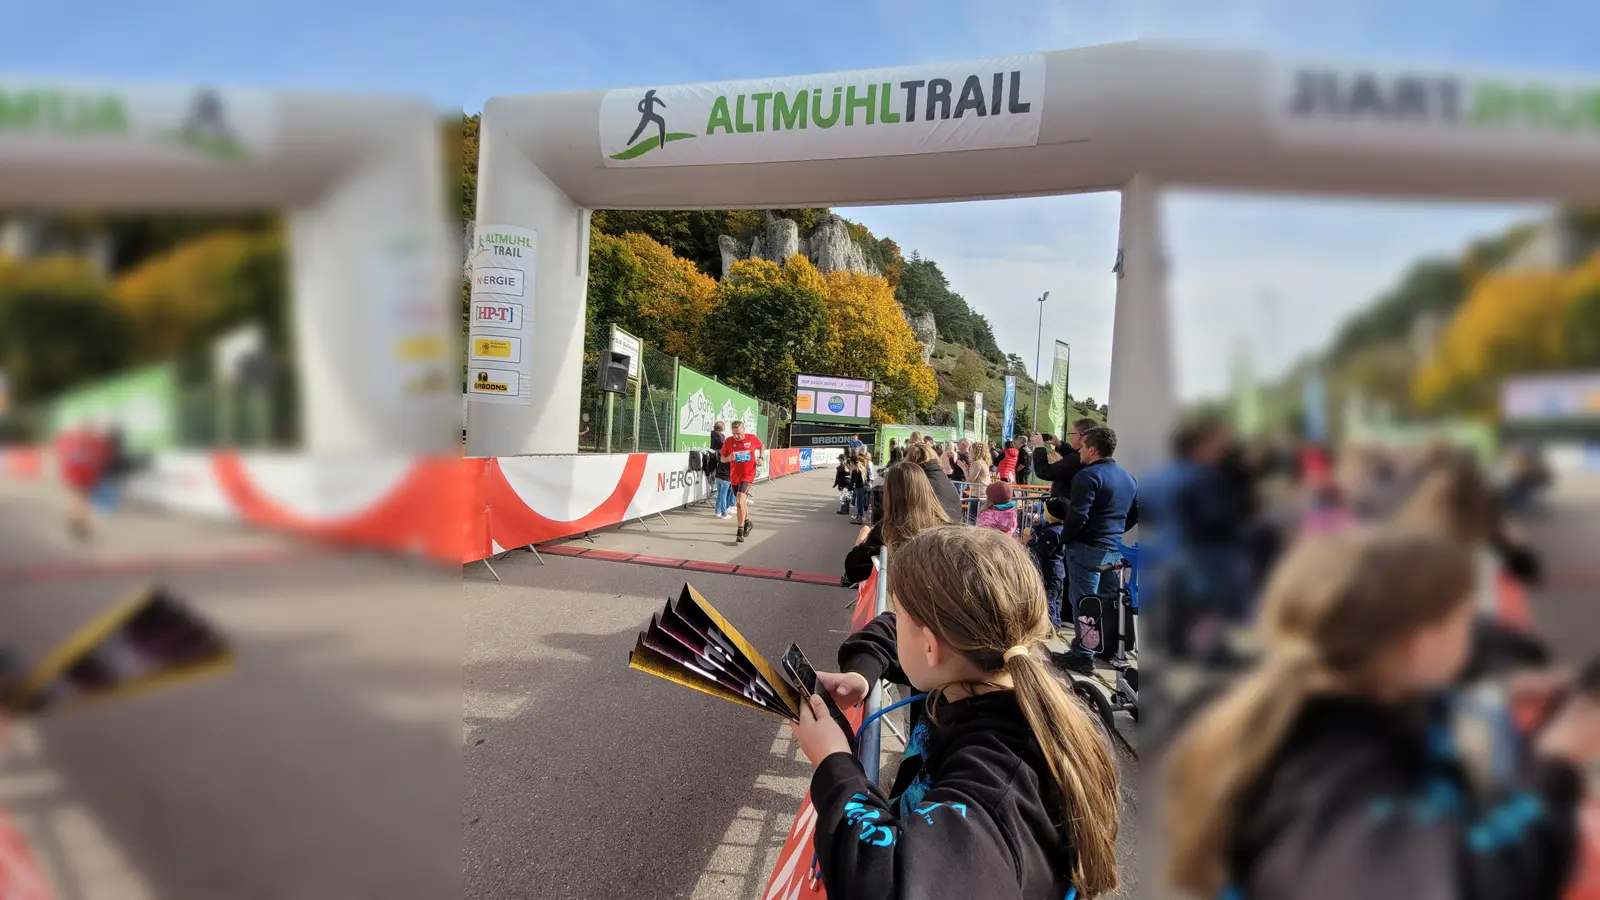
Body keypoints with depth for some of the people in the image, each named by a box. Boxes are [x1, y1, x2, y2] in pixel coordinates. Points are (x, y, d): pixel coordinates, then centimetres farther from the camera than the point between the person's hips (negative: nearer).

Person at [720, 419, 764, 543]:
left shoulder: (752, 438, -7)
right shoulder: (728, 441, -5)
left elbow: (762, 447, 14)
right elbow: (722, 459, 3)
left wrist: (760, 458, -2)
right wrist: (728, 458, -19)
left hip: (748, 475, -4)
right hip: (734, 476, 4)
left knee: (740, 502, -20)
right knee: (740, 502, 20)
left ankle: (740, 531, -15)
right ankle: (747, 522, 47)